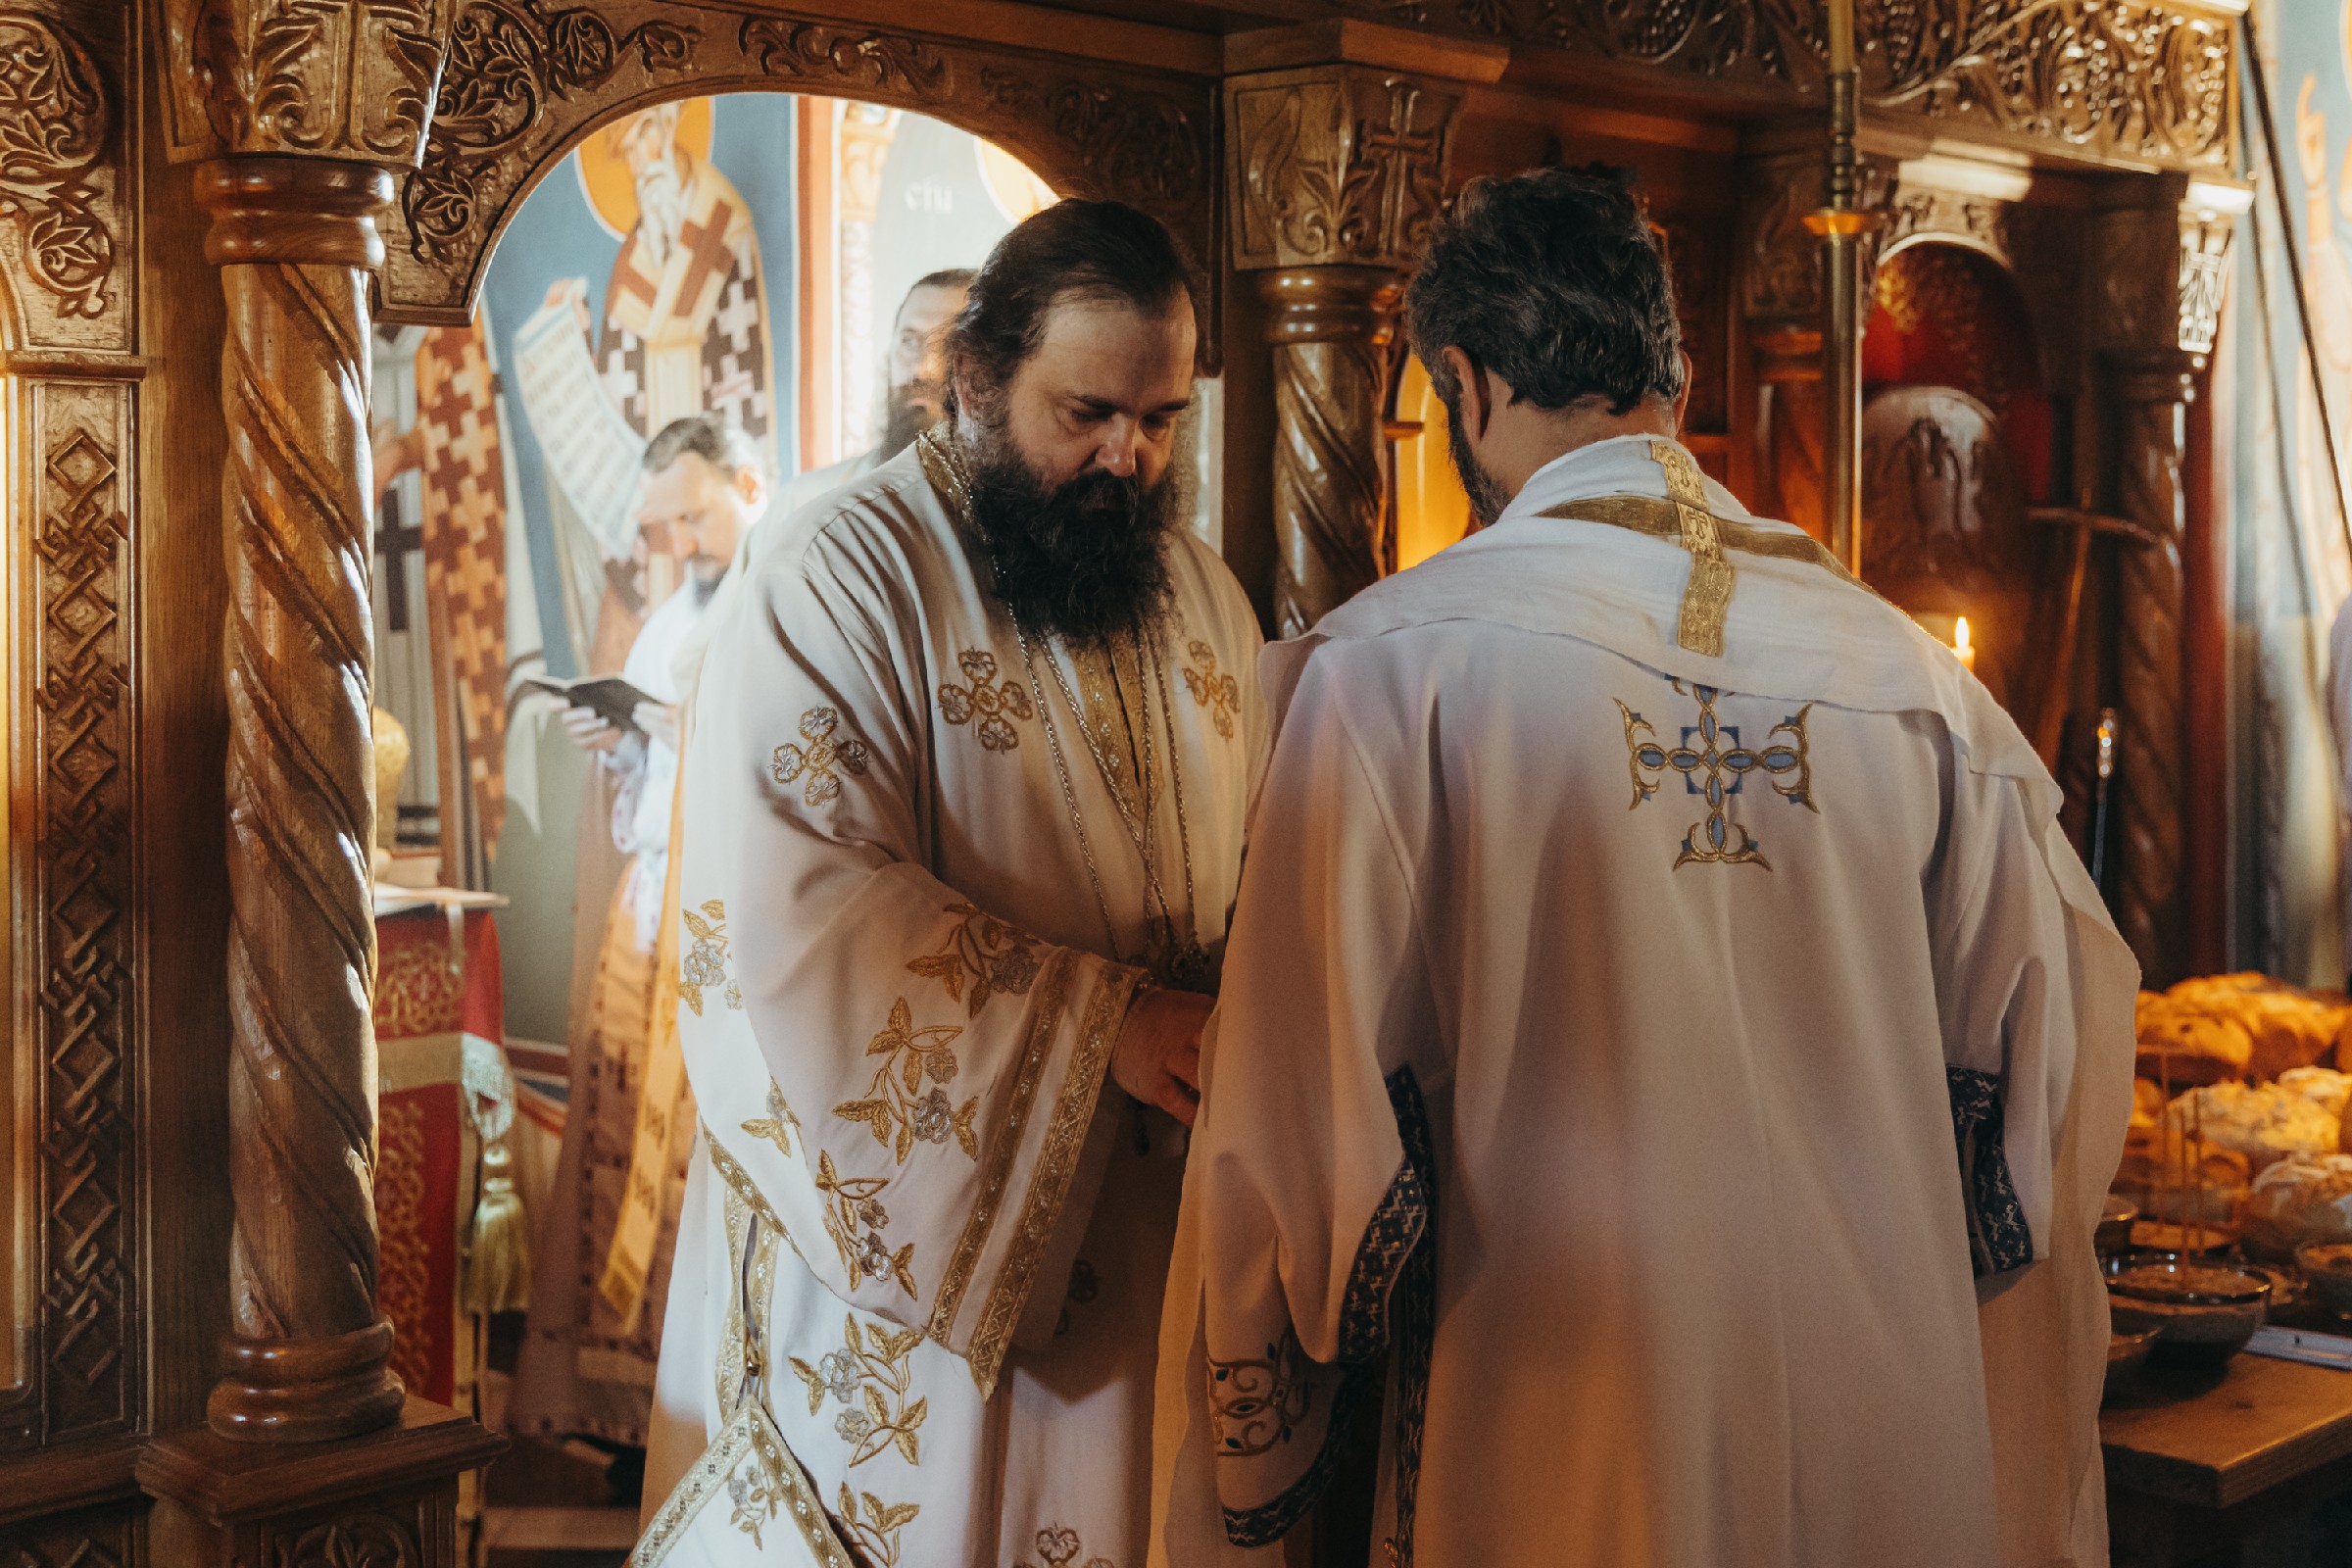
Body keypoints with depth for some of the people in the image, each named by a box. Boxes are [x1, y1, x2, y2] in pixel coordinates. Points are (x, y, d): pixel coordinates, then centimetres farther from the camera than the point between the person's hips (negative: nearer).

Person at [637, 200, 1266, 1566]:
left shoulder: (1205, 597, 8)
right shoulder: (838, 588, -12)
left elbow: (1257, 875, 13)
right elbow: (803, 913, -23)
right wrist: (1098, 1019, -23)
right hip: (904, 1227, -5)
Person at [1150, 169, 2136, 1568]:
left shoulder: (1391, 665, -13)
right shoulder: (1902, 665, -2)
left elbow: (1312, 1101, -12)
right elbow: (2067, 1057, 5)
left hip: (1561, 1453, -3)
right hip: (1891, 1439, 4)